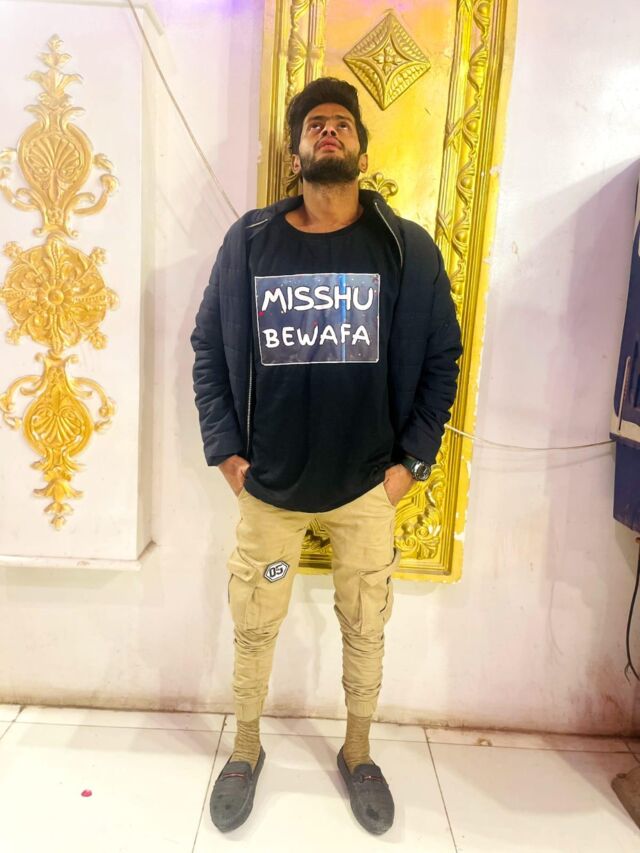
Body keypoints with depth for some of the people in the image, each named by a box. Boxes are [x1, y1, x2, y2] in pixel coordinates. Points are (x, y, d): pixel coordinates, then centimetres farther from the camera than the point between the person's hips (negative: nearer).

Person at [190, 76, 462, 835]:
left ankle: (357, 754, 44)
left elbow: (441, 357, 1)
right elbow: (208, 349, 3)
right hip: (267, 486, 1)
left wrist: (412, 459, -4)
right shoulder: (247, 241, -3)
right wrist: (224, 449, -3)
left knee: (365, 629, 16)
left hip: (367, 487, 0)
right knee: (254, 626, 16)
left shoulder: (409, 248, -4)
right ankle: (246, 749, 44)